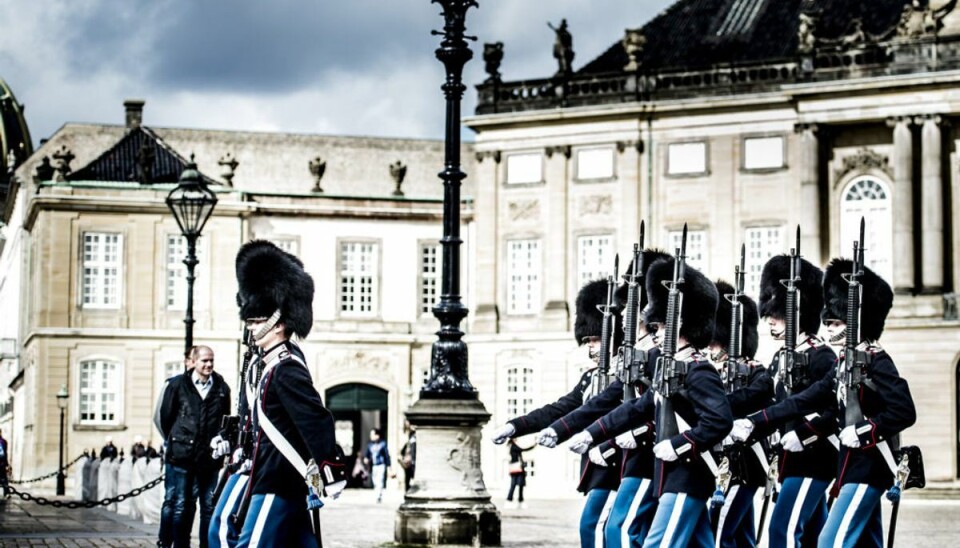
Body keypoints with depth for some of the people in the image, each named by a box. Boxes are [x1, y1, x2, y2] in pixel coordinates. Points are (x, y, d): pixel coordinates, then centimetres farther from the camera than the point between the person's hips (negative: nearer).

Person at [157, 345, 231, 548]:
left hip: (210, 457, 2)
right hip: (182, 456, -1)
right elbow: (165, 417, 7)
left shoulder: (221, 388, 4)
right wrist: (175, 442, 12)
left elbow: (226, 420, 13)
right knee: (181, 506, 3)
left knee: (210, 506, 4)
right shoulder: (178, 385, 0)